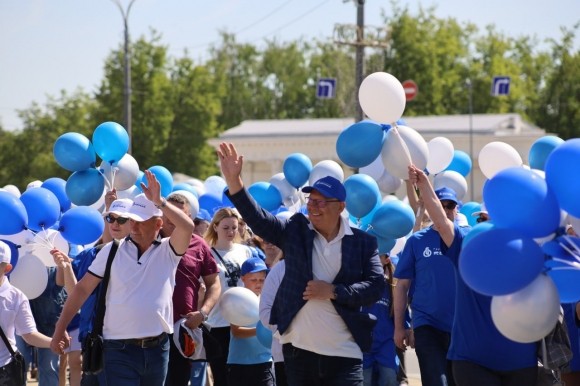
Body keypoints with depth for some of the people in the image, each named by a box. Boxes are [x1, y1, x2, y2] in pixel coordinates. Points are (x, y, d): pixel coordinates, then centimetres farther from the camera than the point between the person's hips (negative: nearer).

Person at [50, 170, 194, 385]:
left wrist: (159, 201, -23)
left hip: (157, 349, 2)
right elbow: (83, 289, 2)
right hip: (120, 350, -2)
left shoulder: (168, 252, 2)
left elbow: (187, 227, -19)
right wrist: (60, 329, -2)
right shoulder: (112, 251, 2)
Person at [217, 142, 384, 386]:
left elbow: (376, 286, -4)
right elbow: (257, 219, -6)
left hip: (345, 354, -2)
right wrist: (234, 181, -19)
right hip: (299, 350, 2)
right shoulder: (295, 231, 6)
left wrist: (333, 291, -14)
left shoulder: (363, 242, 2)